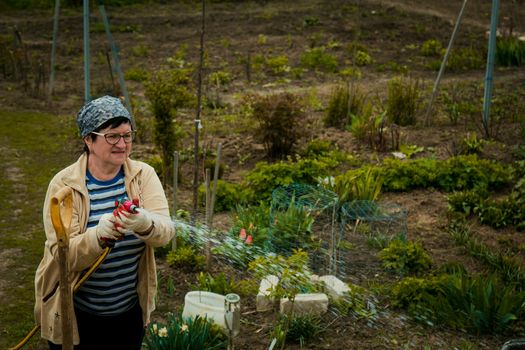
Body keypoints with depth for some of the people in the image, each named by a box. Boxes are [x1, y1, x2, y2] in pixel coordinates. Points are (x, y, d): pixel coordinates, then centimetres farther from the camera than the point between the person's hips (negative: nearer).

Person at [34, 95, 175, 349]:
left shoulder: (144, 175, -7)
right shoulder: (64, 184, -15)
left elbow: (165, 231, -18)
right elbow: (62, 254, -20)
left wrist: (146, 223, -40)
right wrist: (99, 235, -39)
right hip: (74, 315, -2)